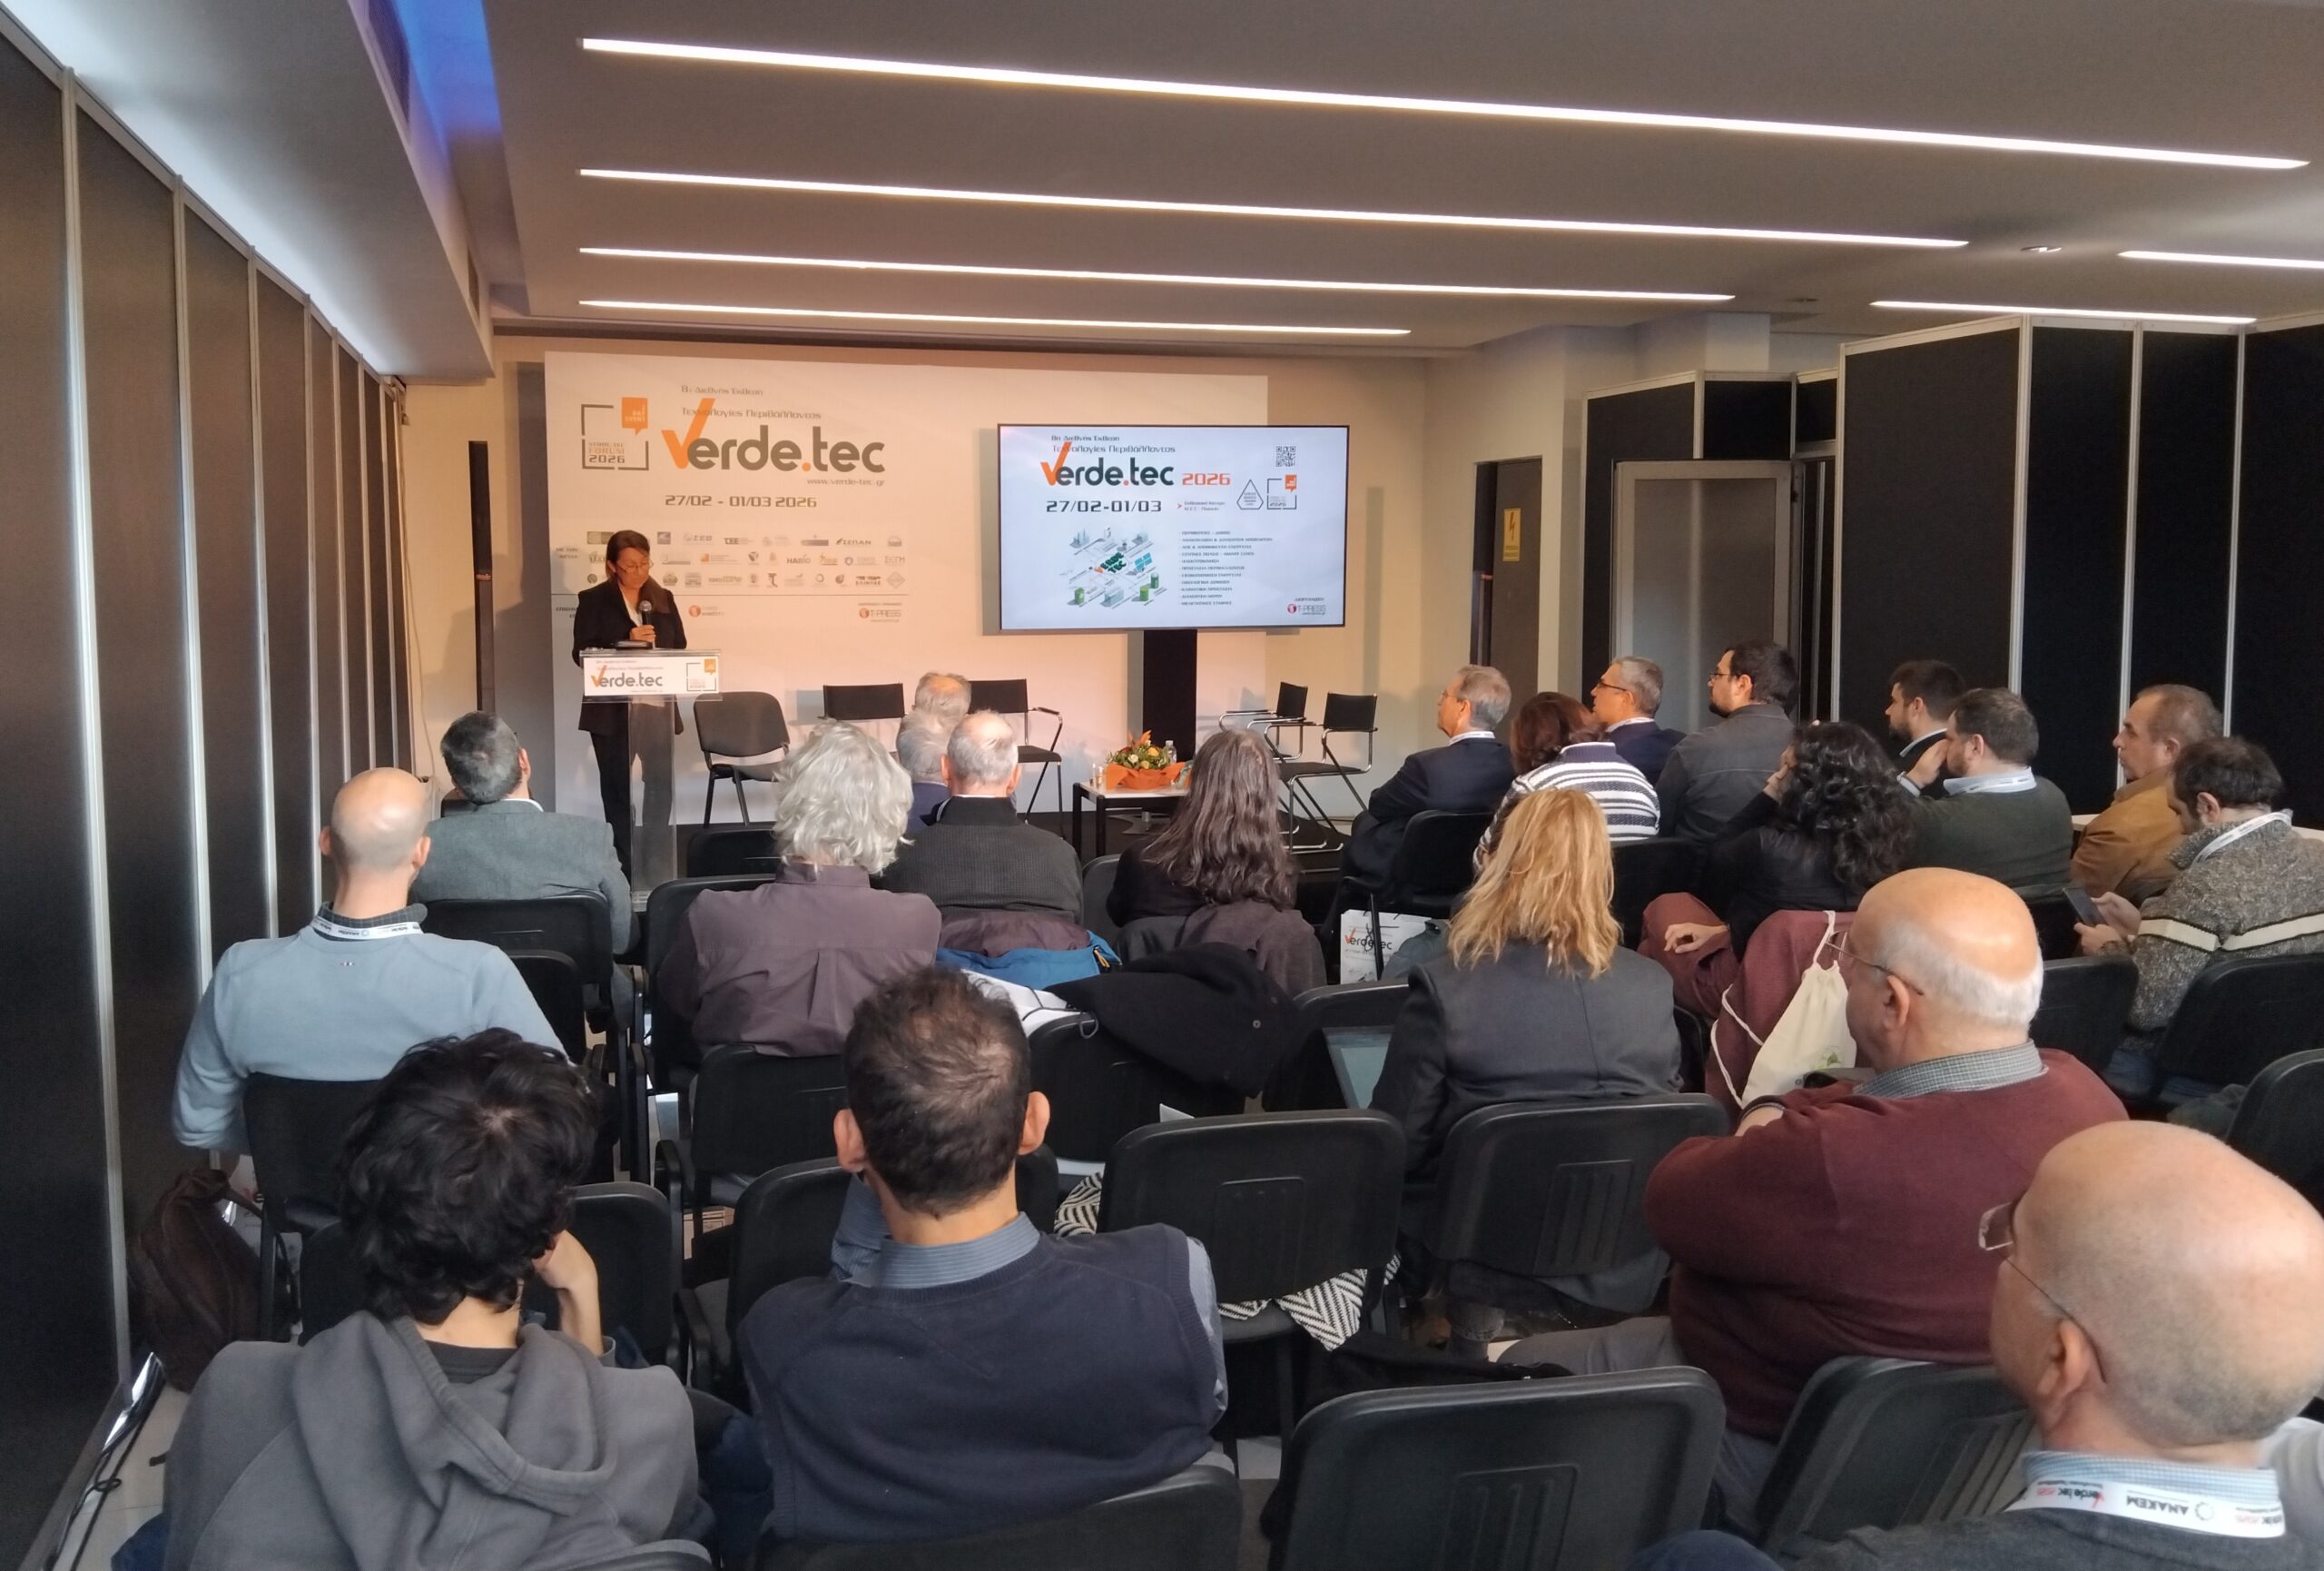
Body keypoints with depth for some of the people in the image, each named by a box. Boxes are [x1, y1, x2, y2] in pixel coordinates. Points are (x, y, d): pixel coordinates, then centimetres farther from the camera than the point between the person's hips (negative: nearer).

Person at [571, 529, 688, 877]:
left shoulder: (663, 598, 10)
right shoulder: (593, 600, -2)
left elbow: (679, 648, 13)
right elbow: (582, 654, -8)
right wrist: (627, 643, -20)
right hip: (612, 710, -3)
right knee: (617, 786, 4)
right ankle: (625, 865, 10)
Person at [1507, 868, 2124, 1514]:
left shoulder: (1832, 1161, -40)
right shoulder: (2085, 1096, -16)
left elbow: (1672, 1201, -19)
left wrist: (1756, 1144, -1)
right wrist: (1777, 1116, -11)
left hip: (1778, 1455, -7)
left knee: (1525, 1368, 16)